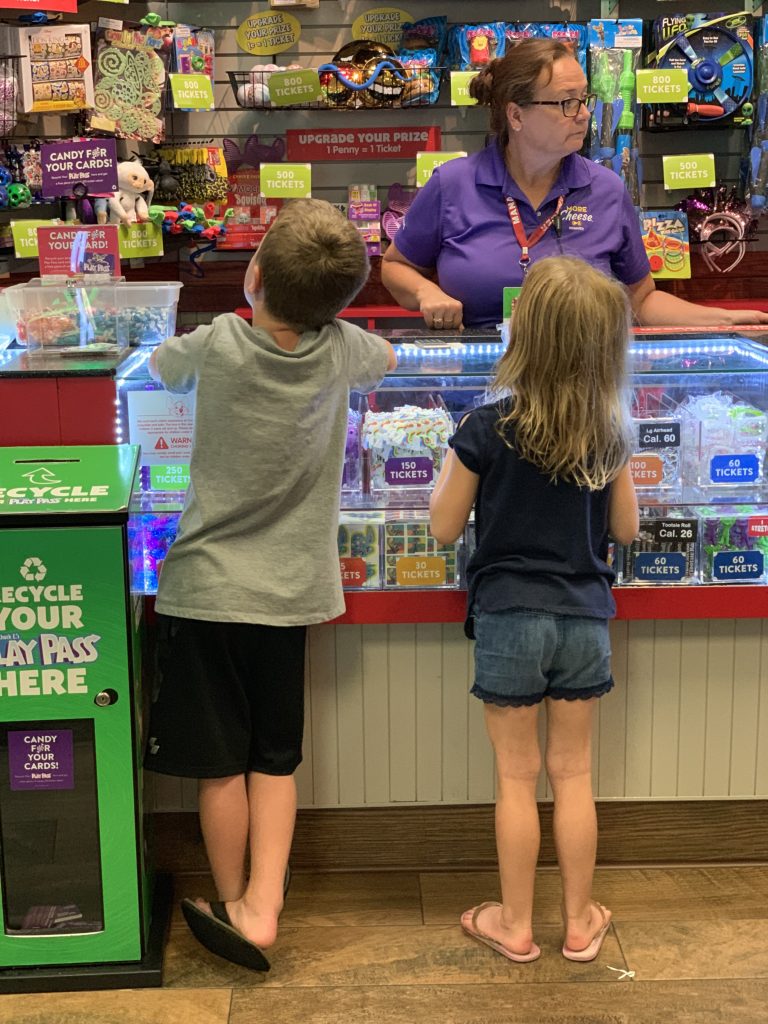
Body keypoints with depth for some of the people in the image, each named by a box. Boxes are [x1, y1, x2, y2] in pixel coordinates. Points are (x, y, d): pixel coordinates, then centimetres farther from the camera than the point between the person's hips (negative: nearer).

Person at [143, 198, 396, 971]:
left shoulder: (217, 345, -14)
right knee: (274, 761, 14)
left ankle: (232, 903, 25)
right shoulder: (341, 350, -6)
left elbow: (158, 366, 9)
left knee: (219, 764, 10)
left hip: (208, 589, -2)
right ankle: (260, 910, 10)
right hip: (293, 591, 3)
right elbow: (386, 360, 18)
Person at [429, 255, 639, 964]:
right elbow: (626, 528, 8)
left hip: (510, 618, -3)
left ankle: (515, 924, 23)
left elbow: (445, 528, -4)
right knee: (573, 773, 15)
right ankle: (580, 922, 27)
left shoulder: (486, 431, -14)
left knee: (517, 777, 10)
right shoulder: (610, 433, -3)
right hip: (584, 619, 3)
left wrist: (453, 468, 11)